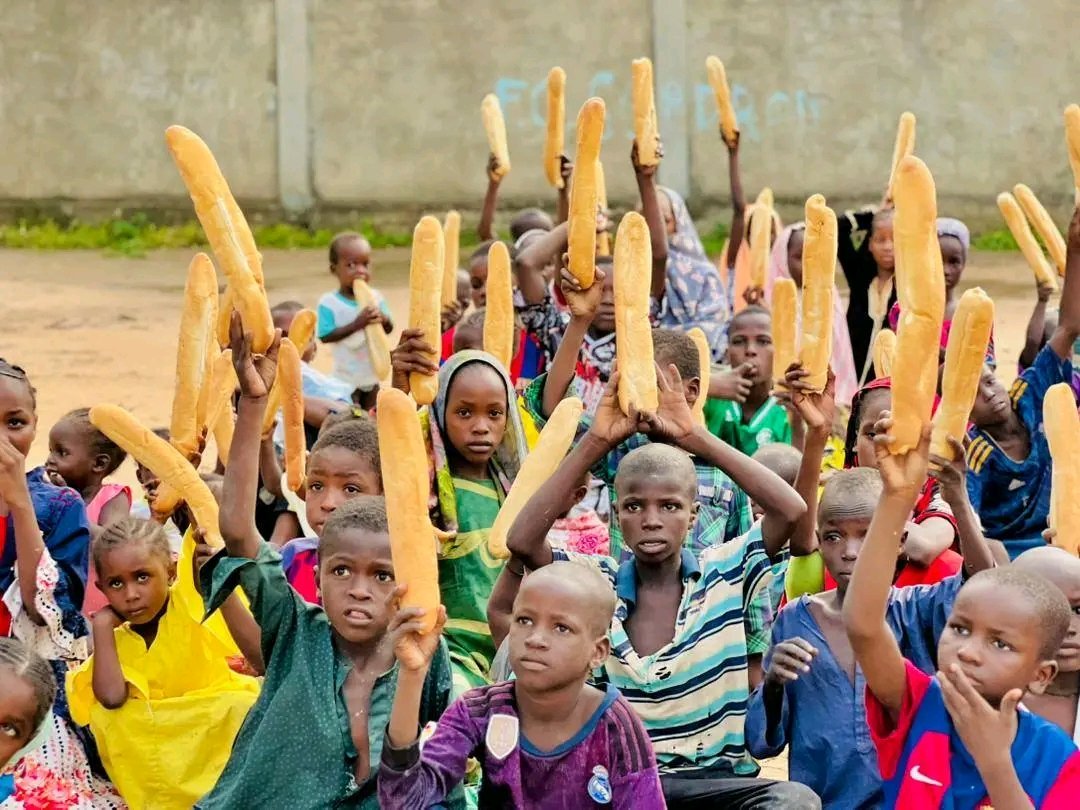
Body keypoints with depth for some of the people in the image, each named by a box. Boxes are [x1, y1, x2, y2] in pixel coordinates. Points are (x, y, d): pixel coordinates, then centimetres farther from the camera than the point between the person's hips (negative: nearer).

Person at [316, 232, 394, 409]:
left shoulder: (375, 297, -1)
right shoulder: (329, 302, -14)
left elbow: (389, 329, 4)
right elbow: (326, 336, -19)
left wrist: (384, 319, -21)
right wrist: (356, 324, -27)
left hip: (372, 374, 5)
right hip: (346, 378, -4)